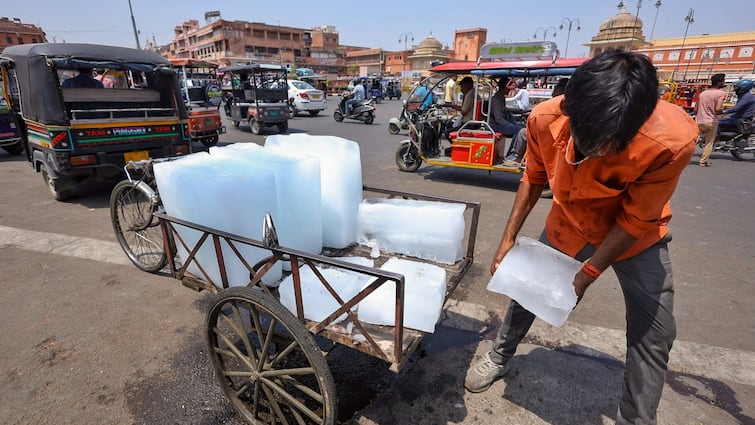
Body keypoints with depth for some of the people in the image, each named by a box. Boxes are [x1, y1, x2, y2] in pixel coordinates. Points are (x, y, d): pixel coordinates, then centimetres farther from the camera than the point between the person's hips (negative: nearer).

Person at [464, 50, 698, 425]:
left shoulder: (672, 140, -35)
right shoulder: (545, 119, -28)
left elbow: (636, 221, -22)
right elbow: (534, 178, -10)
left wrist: (587, 275, -17)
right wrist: (509, 238, -10)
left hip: (636, 238, -1)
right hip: (569, 225, 2)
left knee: (654, 334, 1)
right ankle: (499, 358, 39)